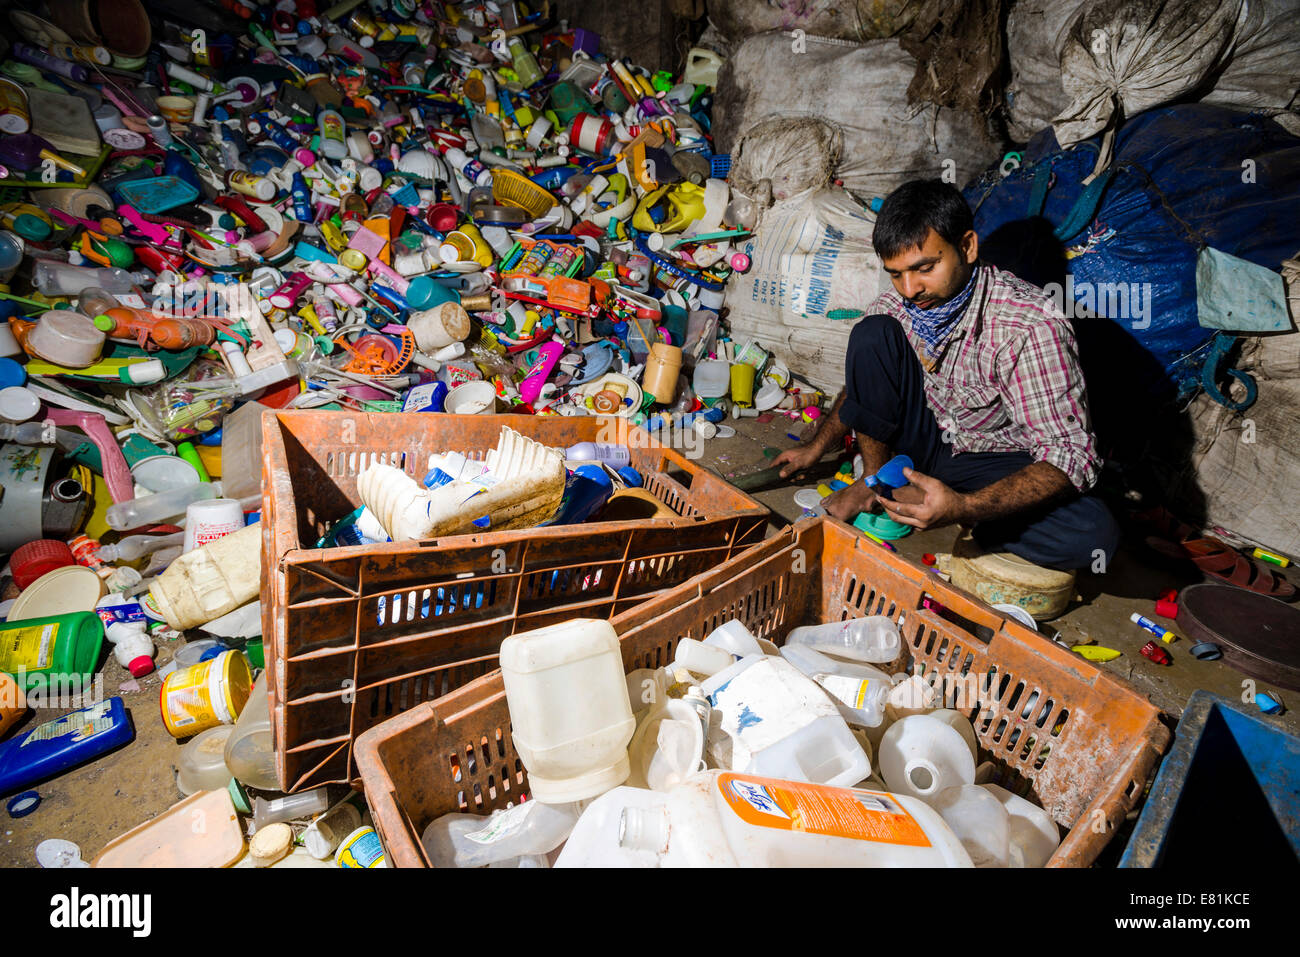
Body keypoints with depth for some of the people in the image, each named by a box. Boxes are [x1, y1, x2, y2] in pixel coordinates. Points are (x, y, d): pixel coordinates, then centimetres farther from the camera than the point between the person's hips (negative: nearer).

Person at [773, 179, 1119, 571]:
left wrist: (963, 508, -44)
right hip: (927, 439, 2)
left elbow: (1071, 454, -29)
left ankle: (915, 496, -14)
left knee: (1093, 534, -31)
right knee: (872, 334, -19)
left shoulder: (1032, 325, -28)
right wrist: (817, 446, 3)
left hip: (995, 462, -2)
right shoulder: (897, 303, -12)